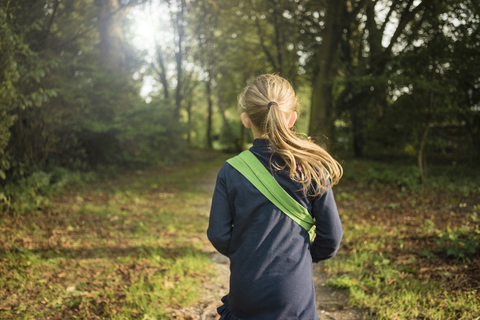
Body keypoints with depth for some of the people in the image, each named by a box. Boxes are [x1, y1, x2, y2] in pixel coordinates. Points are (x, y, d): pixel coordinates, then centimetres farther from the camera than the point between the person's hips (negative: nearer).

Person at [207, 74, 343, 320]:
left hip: (245, 292, 1)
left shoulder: (230, 171, -9)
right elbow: (331, 236, -5)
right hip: (294, 296, 0)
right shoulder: (312, 169, -10)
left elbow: (218, 235, -5)